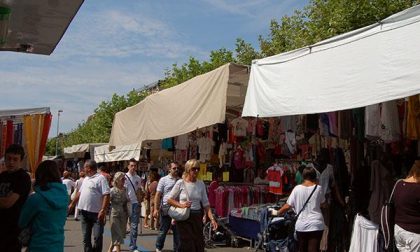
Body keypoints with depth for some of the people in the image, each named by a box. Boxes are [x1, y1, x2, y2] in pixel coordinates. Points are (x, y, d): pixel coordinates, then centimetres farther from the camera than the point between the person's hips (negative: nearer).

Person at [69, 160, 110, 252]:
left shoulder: (100, 178, -11)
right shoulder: (86, 179, 15)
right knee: (86, 237, 12)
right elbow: (79, 193, 25)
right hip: (84, 211, 8)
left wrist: (103, 210, -25)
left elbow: (106, 195, -18)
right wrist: (72, 204, 24)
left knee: (97, 237, -5)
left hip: (96, 213, -8)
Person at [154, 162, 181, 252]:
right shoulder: (164, 180, 0)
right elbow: (158, 195, -3)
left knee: (177, 232, 7)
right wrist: (156, 209, -10)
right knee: (163, 231, 8)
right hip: (166, 210, -3)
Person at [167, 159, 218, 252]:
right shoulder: (180, 183, -6)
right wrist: (181, 205, -16)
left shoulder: (201, 184, 4)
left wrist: (212, 218, -6)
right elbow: (169, 200, 0)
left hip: (197, 217, 4)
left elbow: (205, 204, 5)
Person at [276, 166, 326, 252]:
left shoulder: (297, 188, -2)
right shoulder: (318, 188, -2)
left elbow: (287, 206, -2)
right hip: (316, 225, -1)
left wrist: (277, 213, 15)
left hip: (301, 225, 1)